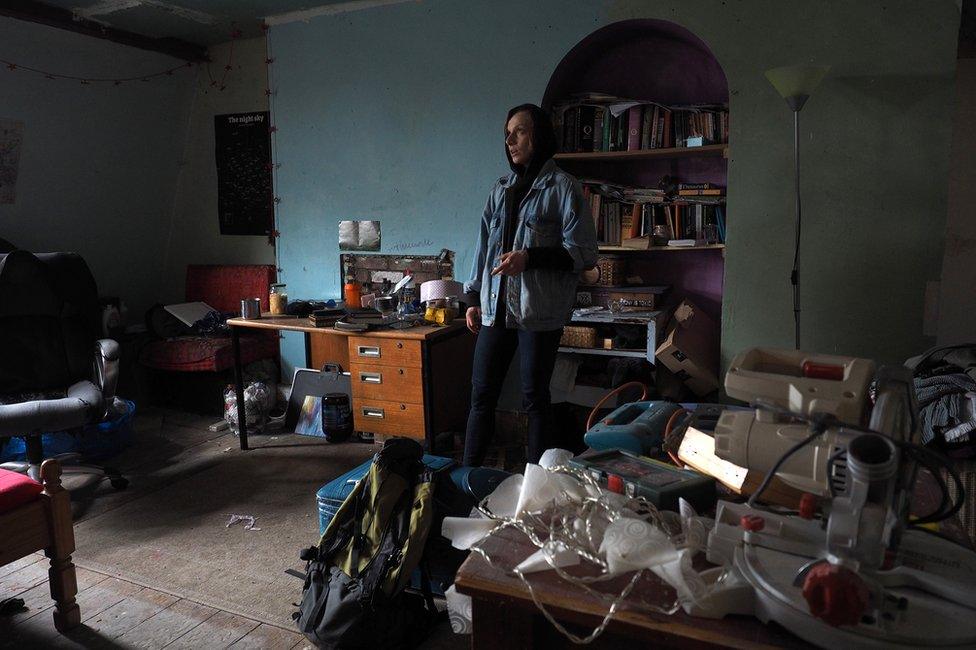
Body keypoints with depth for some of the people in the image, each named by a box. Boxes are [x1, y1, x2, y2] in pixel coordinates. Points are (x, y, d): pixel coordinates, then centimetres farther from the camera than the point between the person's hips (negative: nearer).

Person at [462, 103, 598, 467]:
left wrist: (529, 258, -19)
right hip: (496, 309, 5)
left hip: (539, 311, -5)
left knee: (535, 398, 5)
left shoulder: (562, 187, -4)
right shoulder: (501, 188, 14)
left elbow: (584, 254, -9)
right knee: (481, 395, 8)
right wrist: (474, 299, 15)